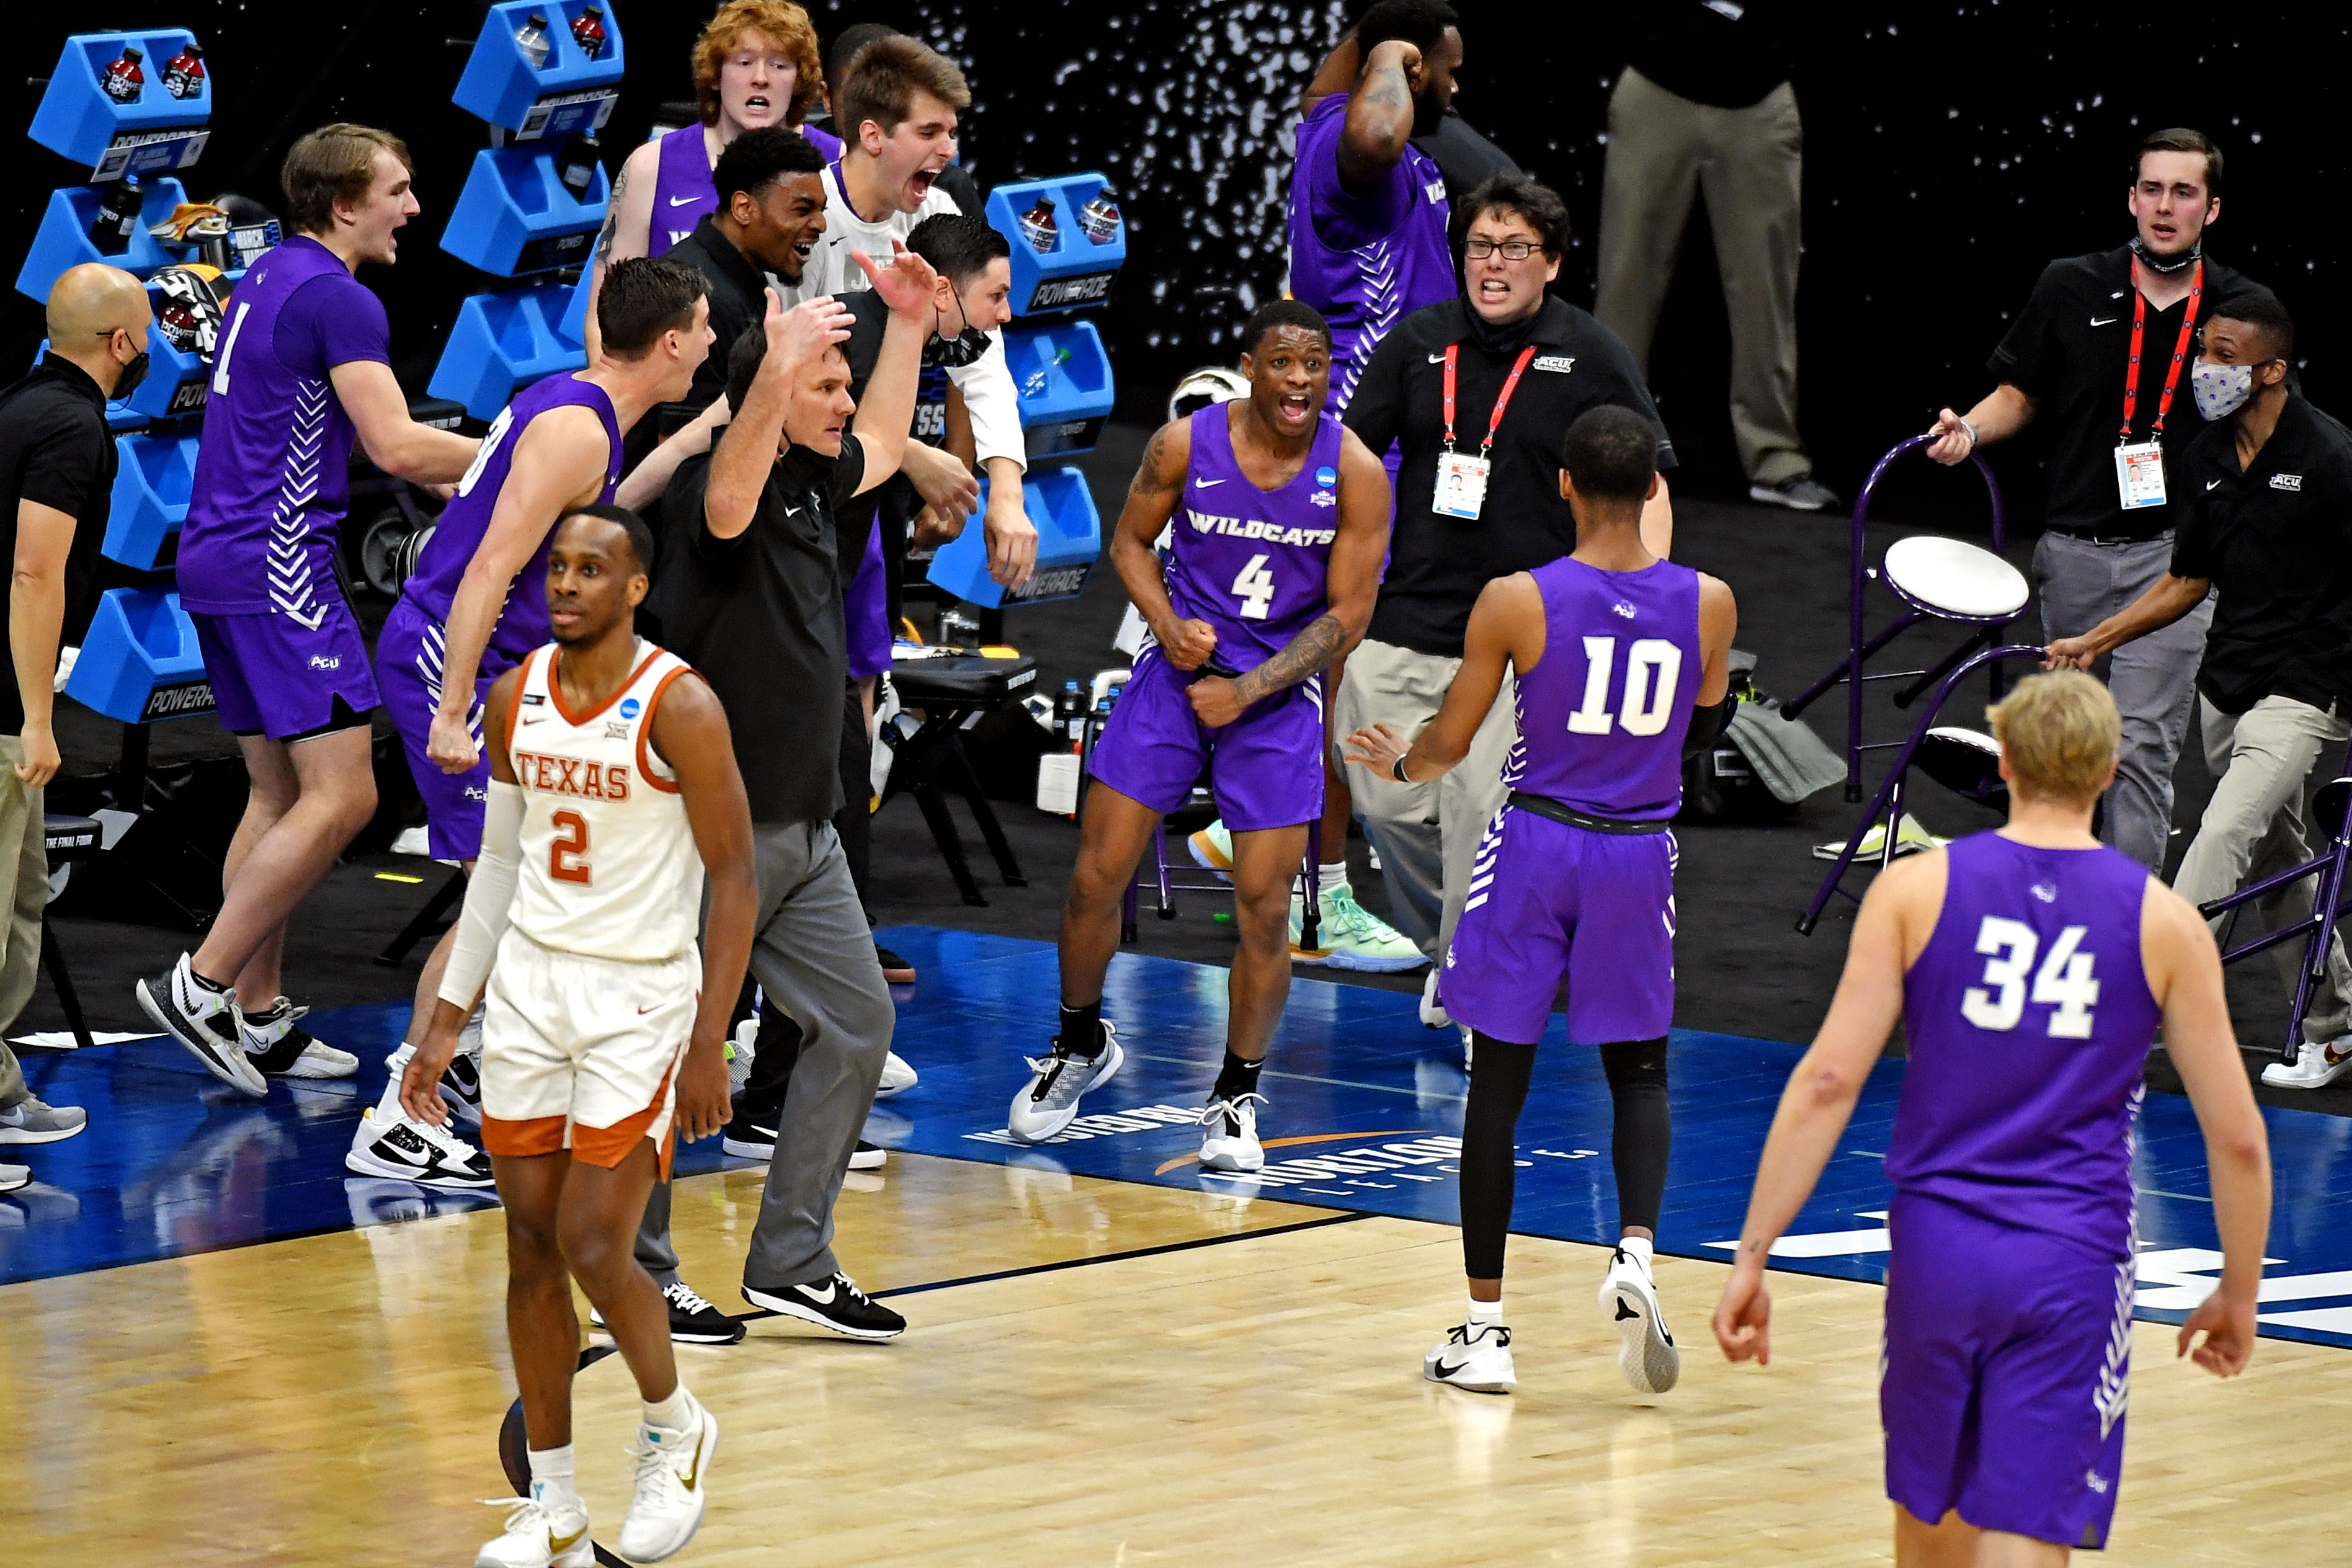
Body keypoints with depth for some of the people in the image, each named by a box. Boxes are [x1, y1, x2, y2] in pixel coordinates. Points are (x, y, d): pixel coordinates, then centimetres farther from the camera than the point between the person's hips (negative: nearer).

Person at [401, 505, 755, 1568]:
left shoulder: (679, 708, -14)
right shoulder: (516, 698, 4)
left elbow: (733, 879, -11)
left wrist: (708, 1045, -15)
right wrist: (448, 1021, 12)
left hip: (640, 998, -6)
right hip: (530, 985, 6)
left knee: (594, 1249, -10)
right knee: (532, 1249, 5)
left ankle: (675, 1431, 18)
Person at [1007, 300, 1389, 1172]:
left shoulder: (1354, 474, -13)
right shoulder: (1186, 445, -10)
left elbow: (1348, 615, -9)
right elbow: (1130, 542, 5)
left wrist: (1247, 692, -15)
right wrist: (1168, 625, -13)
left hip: (1278, 696, -1)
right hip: (1178, 671, 1)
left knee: (1263, 908, -4)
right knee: (1097, 877, 0)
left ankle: (1235, 1099, 12)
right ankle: (1079, 1046, 25)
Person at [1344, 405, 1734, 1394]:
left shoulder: (1516, 603, -13)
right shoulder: (1707, 605, -5)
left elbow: (1449, 745, -4)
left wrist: (1399, 763, 20)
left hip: (1535, 845, -2)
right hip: (1638, 855, 2)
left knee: (1499, 1080, 7)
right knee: (1639, 1071, 17)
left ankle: (1485, 1329, 9)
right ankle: (1636, 1249, -10)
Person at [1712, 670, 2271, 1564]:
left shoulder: (1917, 888, 1)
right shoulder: (2164, 922, 2)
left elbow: (1828, 1080, -5)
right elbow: (2237, 1136, 3)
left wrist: (1753, 1255, -2)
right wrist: (2238, 1294, 17)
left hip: (1937, 1245, 1)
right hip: (2073, 1266, -1)